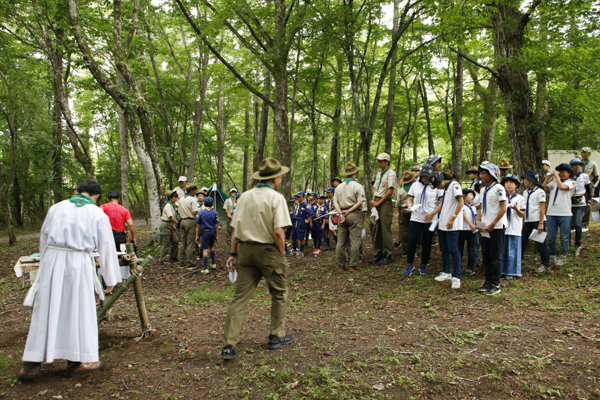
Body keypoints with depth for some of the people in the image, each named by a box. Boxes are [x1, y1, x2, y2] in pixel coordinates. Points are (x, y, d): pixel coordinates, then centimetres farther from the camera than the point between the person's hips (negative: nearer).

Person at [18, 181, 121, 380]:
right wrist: (110, 279, 10)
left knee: (45, 311, 12)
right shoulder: (97, 214, 2)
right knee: (79, 310, 9)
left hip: (52, 261, 3)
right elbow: (106, 248, 3)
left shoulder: (56, 208, 10)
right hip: (78, 264, -3)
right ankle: (79, 360, 20)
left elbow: (44, 237, 16)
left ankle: (31, 364, 19)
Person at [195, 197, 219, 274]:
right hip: (212, 232, 3)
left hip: (204, 232, -3)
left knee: (205, 250, -5)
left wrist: (197, 236, 5)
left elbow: (197, 225, -1)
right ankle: (213, 264, 33)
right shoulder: (214, 213, 0)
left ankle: (206, 269, -8)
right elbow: (216, 225, 0)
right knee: (211, 247, 24)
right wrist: (217, 236, 6)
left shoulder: (200, 213, -3)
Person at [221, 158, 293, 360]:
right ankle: (276, 337, 27)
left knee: (240, 298, 6)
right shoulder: (276, 198, -10)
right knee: (279, 294, 16)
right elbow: (278, 232, -18)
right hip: (269, 251, -5)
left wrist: (234, 254, 14)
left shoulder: (245, 197, 7)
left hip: (246, 249, 5)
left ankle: (229, 345, 5)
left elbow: (235, 229, 8)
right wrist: (282, 255, -6)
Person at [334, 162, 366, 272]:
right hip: (355, 214, -5)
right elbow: (360, 202, -12)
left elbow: (335, 202, 5)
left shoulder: (339, 187, 11)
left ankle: (340, 265, 10)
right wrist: (348, 211, -9)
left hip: (342, 215, 5)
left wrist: (341, 213, -4)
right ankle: (353, 265, -1)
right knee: (355, 241, -1)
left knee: (341, 241, 7)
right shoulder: (358, 186, -4)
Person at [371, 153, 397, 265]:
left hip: (385, 202, -8)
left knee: (385, 229, -6)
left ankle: (387, 255, 0)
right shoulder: (379, 174, 19)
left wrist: (379, 203, -13)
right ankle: (378, 253, 16)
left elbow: (390, 191, -14)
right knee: (376, 228, 8)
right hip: (377, 202, 8)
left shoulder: (391, 173, -7)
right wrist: (373, 200, 4)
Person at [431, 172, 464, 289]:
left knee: (453, 250, -8)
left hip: (452, 226, -9)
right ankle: (446, 273, 25)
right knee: (444, 249, 15)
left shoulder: (454, 185, -12)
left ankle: (456, 277, -4)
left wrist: (452, 219, -21)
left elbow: (461, 202, -18)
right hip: (443, 224, 9)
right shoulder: (446, 188, 16)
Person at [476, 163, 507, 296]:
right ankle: (488, 281, 21)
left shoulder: (498, 188, -9)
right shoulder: (483, 190, 13)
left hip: (496, 227, -7)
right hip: (485, 228, 7)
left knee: (495, 256, -2)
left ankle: (495, 285, 5)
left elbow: (503, 208, -13)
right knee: (486, 255, 11)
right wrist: (478, 222, 2)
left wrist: (492, 224, -17)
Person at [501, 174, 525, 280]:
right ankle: (502, 271, 12)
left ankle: (511, 272, 7)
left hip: (514, 228, -2)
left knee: (513, 250, -2)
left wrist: (516, 209, -16)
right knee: (502, 249, 4)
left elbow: (522, 214, 3)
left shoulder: (520, 198, 4)